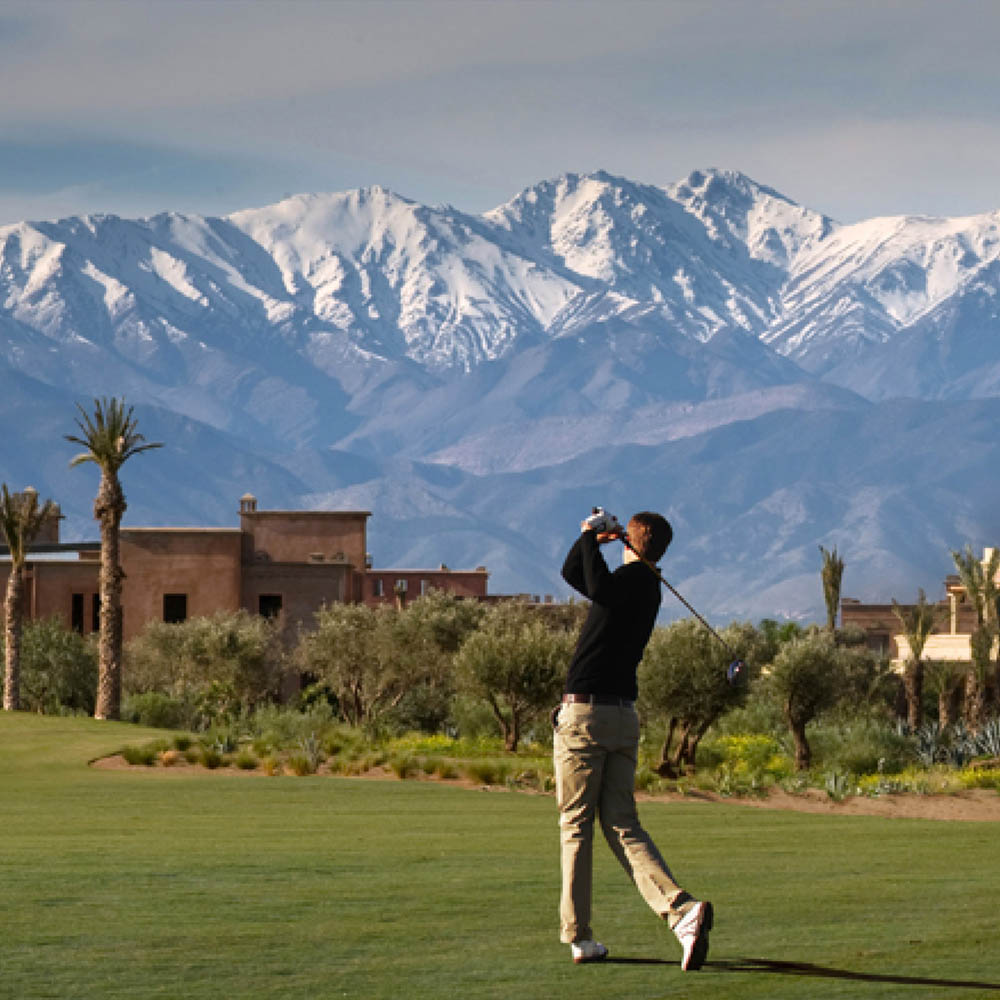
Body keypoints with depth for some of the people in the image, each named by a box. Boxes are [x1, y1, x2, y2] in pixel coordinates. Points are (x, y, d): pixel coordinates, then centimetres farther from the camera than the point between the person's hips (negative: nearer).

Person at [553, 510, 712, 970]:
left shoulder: (635, 578, -8)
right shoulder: (646, 588, 19)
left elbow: (598, 588, -32)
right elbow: (573, 574, 28)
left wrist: (591, 539, -18)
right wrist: (589, 537, 13)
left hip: (584, 713, -8)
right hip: (624, 719, 8)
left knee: (576, 827, 1)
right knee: (622, 826, 4)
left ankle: (578, 936, 3)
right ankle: (682, 909, -16)